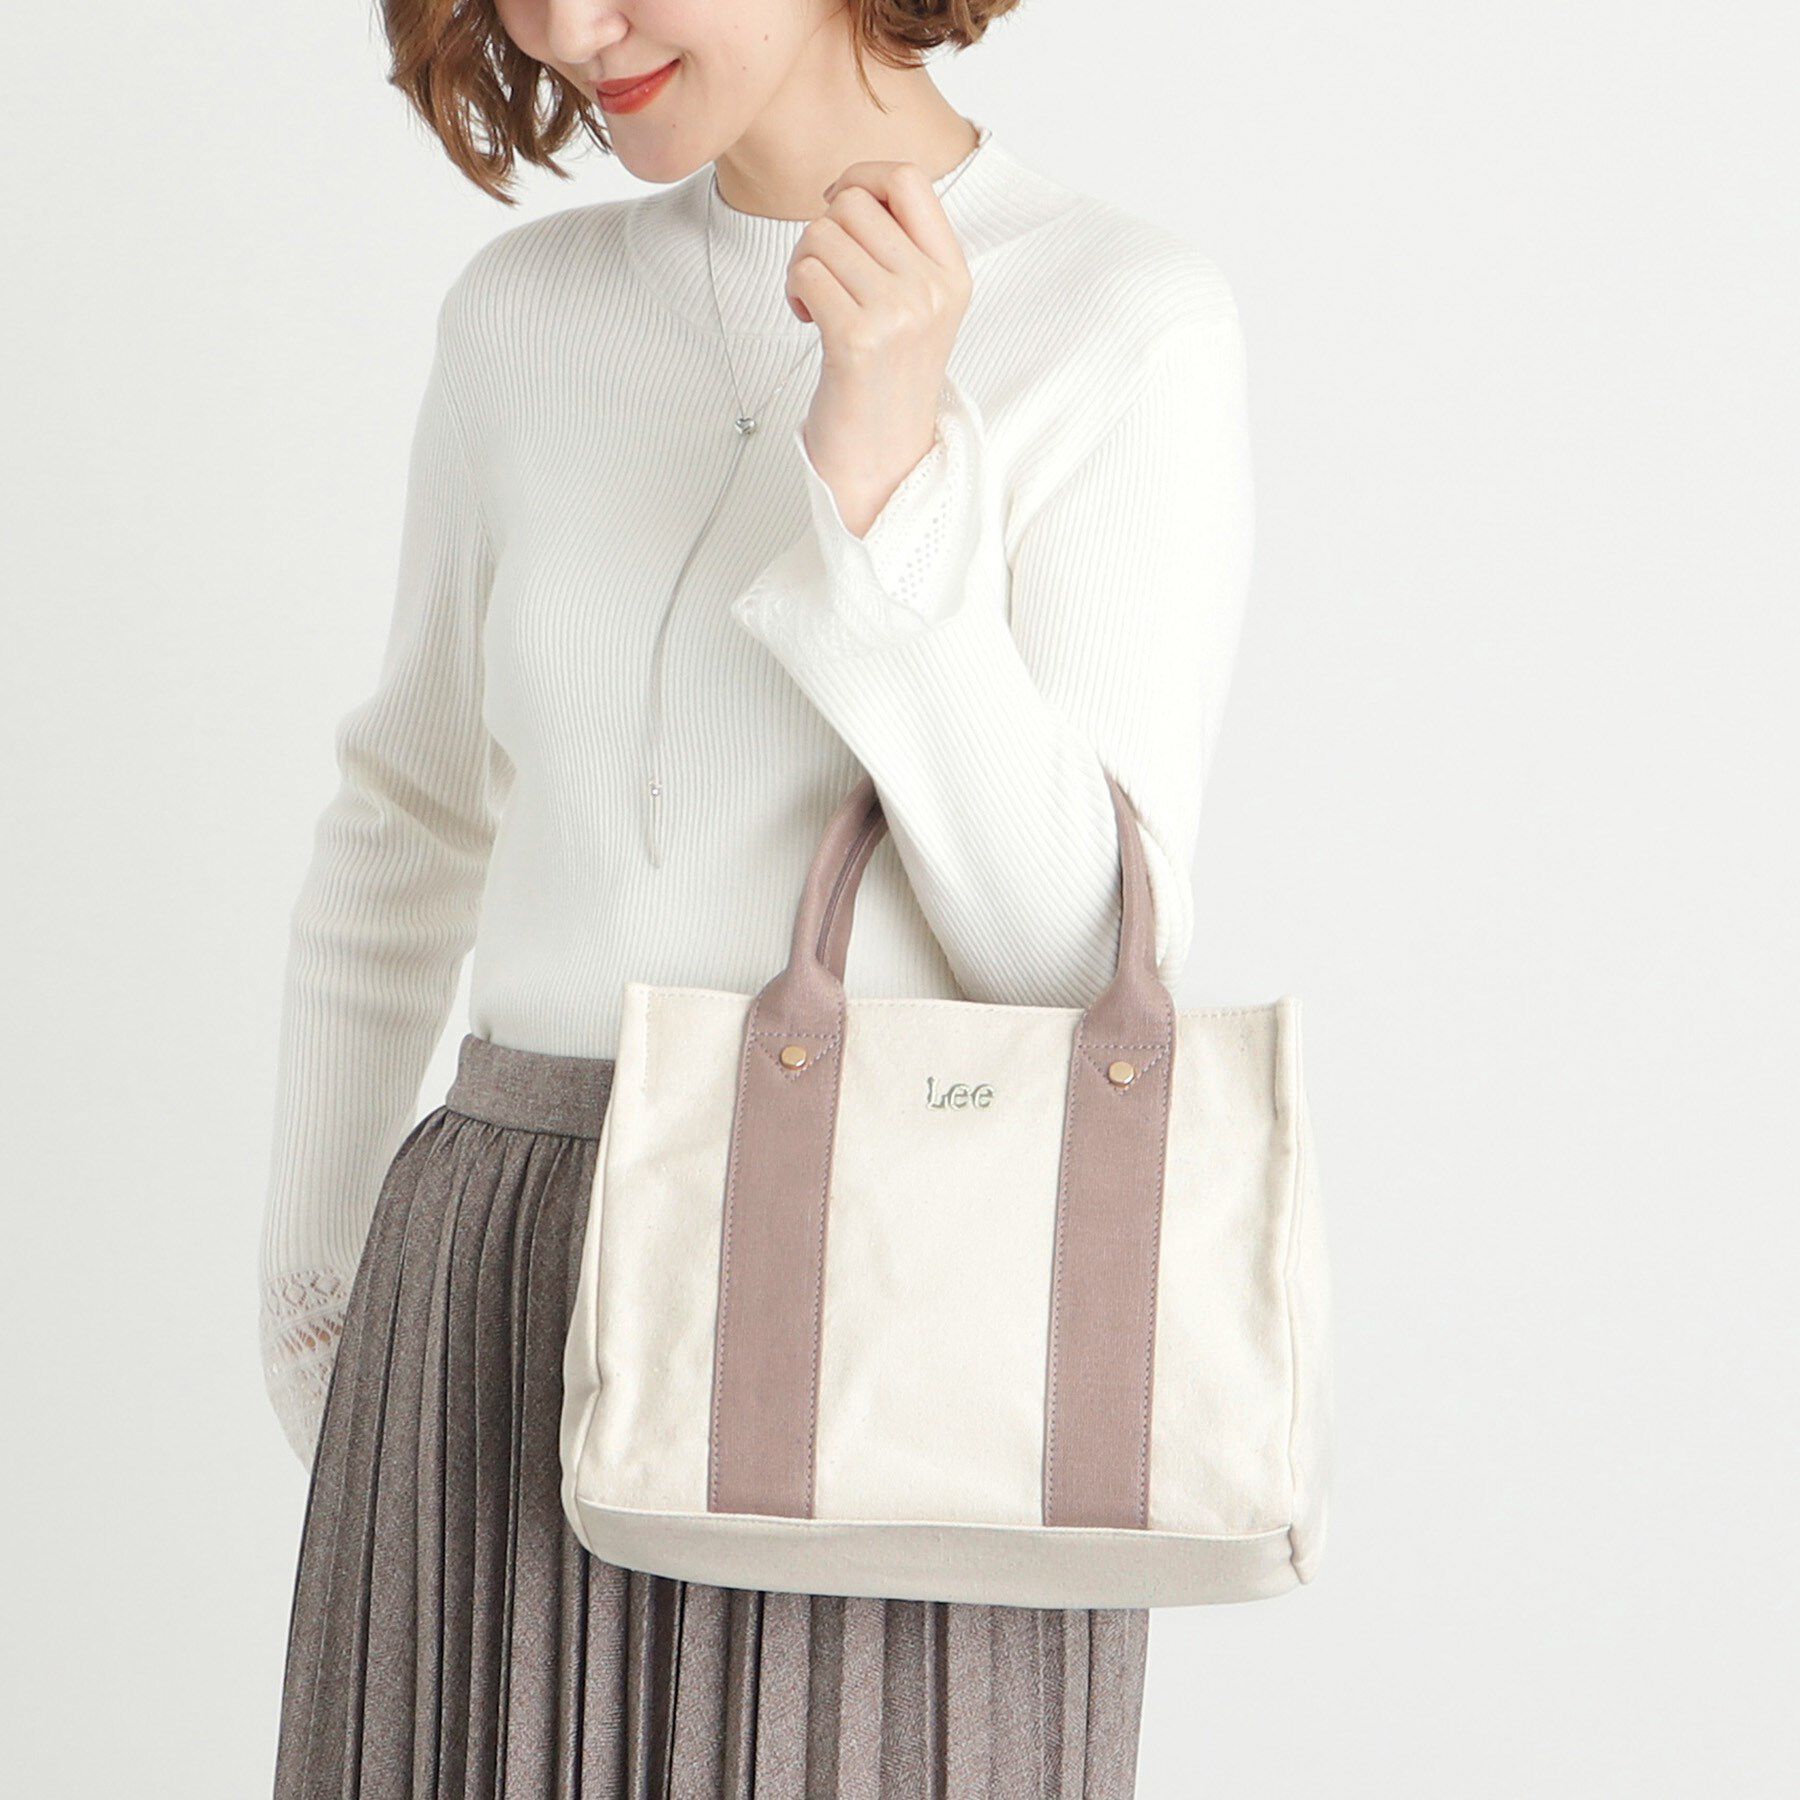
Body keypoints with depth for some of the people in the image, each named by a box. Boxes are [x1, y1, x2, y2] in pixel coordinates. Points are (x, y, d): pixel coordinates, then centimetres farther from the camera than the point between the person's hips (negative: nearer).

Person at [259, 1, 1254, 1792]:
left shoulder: (1130, 329, -6)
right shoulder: (529, 314, 8)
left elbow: (1084, 961, -12)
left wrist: (885, 472, -21)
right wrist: (312, 1312, 17)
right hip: (518, 1341, 4)